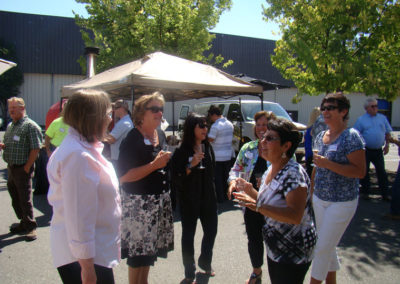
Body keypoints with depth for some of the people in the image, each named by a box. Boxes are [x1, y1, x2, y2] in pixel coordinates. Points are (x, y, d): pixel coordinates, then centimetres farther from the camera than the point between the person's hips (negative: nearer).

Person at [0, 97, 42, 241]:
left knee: (25, 199, -2)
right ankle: (24, 222, 32)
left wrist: (27, 167, -16)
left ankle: (30, 227, 12)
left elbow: (35, 149, -17)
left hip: (22, 169, -8)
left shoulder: (30, 126, -13)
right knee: (15, 198, 16)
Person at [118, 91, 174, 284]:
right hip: (138, 202, -8)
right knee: (138, 253, -1)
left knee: (150, 249, 16)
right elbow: (123, 176, -21)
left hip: (160, 199, 8)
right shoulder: (132, 139, -15)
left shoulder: (161, 135, 10)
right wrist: (154, 165, -23)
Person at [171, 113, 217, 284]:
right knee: (188, 234, 6)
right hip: (189, 200, -5)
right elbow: (176, 178, -18)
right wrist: (191, 165, -30)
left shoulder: (208, 148, 4)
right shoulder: (182, 151, -15)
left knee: (211, 231, 13)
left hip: (208, 197, 6)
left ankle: (205, 262, 37)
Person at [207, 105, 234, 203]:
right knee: (226, 177, 17)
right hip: (228, 155, 7)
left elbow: (209, 140, -19)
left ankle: (220, 198, 9)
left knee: (218, 179, 4)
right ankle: (226, 196, 27)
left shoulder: (215, 126, -19)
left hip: (218, 157, -7)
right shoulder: (230, 124, 6)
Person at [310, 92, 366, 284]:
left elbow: (360, 171, -21)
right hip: (320, 199, 7)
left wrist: (328, 164, -27)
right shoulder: (320, 136, 6)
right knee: (328, 244, 18)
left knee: (323, 247, -2)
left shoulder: (351, 136, -15)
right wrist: (310, 192, 17)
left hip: (342, 202, -7)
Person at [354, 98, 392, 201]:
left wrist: (387, 145, 6)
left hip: (378, 150, 2)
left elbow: (387, 132, 14)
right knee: (365, 171, 7)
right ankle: (365, 192, 19)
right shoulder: (361, 119, -1)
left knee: (381, 172, 4)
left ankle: (384, 194, 12)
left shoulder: (383, 118, 8)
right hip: (366, 150, -2)